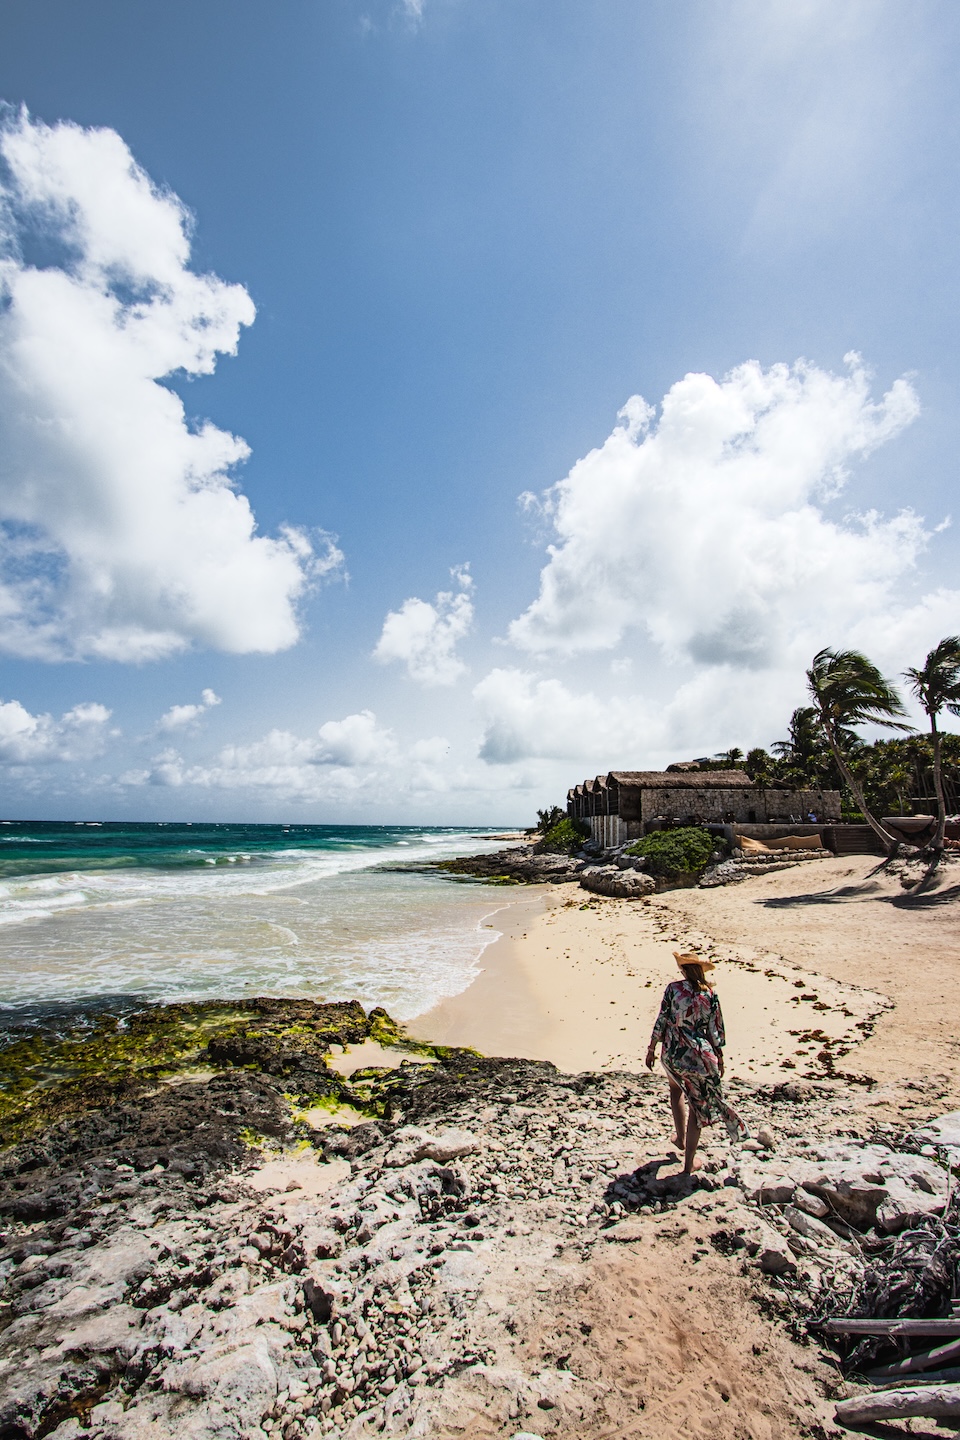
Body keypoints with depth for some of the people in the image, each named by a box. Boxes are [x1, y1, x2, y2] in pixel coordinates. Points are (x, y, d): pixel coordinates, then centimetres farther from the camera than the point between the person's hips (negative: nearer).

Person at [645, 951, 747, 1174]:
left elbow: (661, 1021, -7)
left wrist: (651, 1049, 3)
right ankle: (689, 1163, 22)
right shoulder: (710, 994, -7)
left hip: (672, 1053, 0)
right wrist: (719, 1059, 13)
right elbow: (715, 1031, -2)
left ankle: (681, 1138, 40)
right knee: (697, 1105, 14)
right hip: (699, 1055, 0)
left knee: (676, 1090, 30)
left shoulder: (673, 988, -10)